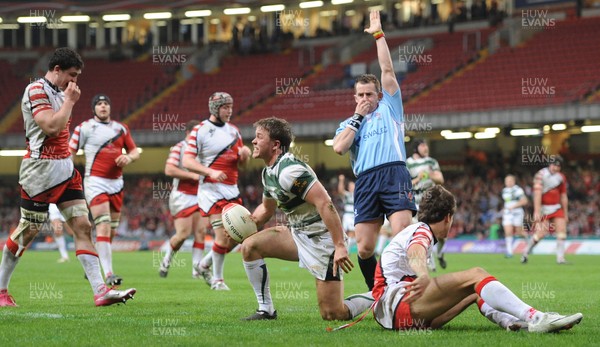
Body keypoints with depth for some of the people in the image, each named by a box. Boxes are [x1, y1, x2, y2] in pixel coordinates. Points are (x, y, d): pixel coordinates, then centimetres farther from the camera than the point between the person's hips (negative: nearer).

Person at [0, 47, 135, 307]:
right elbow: (51, 127, -24)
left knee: (83, 226, -3)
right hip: (40, 171, -8)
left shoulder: (59, 92, 16)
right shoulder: (36, 90, -13)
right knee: (27, 232, 1)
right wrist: (70, 101, -14)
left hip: (64, 169, 8)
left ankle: (100, 291, -9)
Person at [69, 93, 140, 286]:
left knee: (112, 231, 8)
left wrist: (129, 157, -5)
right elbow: (69, 153, -1)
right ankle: (108, 274, -25)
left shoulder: (121, 128, 13)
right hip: (95, 182, -6)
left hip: (116, 183, 6)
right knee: (103, 226, -18)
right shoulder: (84, 128, 0)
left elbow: (134, 151, 19)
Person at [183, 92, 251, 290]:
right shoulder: (200, 130, -5)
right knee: (222, 236, -13)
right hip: (211, 190, -6)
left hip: (231, 190, 6)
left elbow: (241, 163, 20)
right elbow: (187, 161, -10)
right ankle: (217, 279, 3)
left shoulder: (233, 130, 14)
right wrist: (210, 172, -23)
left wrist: (244, 154, -4)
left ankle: (206, 262, 24)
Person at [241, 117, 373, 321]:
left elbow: (325, 204, -29)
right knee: (250, 246, -1)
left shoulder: (289, 171, -23)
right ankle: (266, 310, 7)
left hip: (322, 239, -9)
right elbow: (266, 208, 27)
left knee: (333, 315, -12)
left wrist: (340, 246, -32)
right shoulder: (268, 173, 9)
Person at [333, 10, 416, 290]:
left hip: (393, 174, -3)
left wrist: (378, 35, 14)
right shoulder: (349, 124, 24)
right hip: (365, 181, 3)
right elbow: (338, 148, 3)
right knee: (364, 248, -4)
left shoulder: (389, 108, 19)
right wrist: (357, 116, 8)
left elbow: (387, 70, 11)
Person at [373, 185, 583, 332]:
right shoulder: (421, 231, -4)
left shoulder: (417, 230, 26)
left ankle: (509, 320, -23)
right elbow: (415, 254, -28)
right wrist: (424, 277, -49)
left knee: (475, 290, 8)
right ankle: (535, 319, -36)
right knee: (475, 275, -19)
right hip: (395, 305, -10)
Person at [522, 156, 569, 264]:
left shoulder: (561, 178, 9)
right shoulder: (541, 175, -11)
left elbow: (563, 196, 17)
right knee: (541, 233, -12)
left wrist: (565, 213, 18)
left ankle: (560, 258, -5)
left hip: (556, 208, 6)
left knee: (562, 230, -8)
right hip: (544, 209, -6)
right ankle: (525, 253, 8)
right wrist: (537, 211, -26)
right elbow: (537, 194, -18)